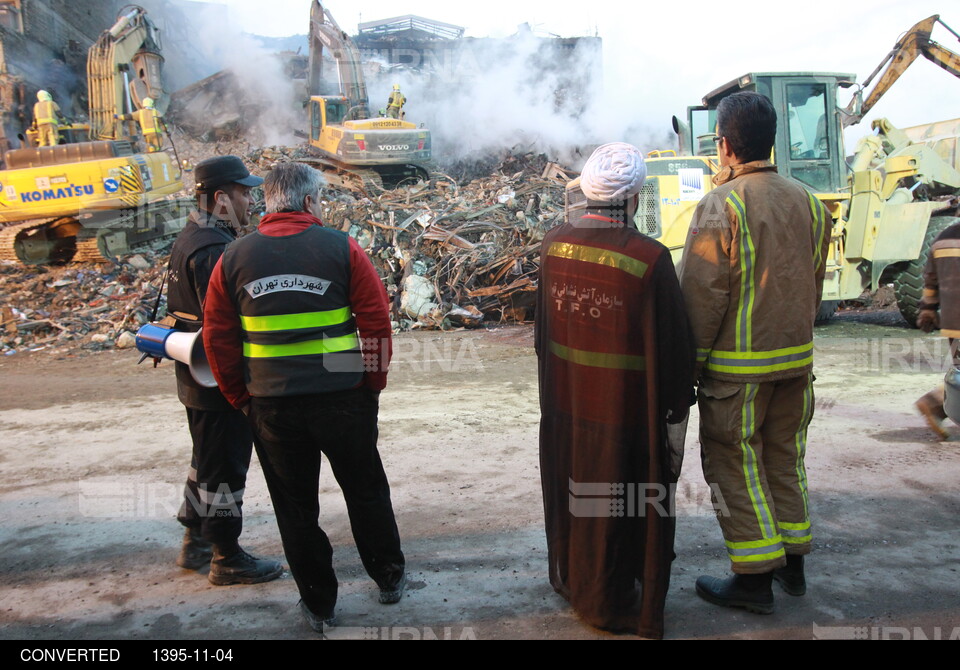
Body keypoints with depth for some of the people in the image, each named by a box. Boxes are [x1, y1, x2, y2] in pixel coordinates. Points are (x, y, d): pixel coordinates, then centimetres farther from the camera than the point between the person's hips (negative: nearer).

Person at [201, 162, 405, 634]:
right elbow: (377, 321, -8)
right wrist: (373, 384, 4)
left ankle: (318, 604, 27)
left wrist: (240, 398, 11)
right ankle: (389, 578, 35)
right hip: (343, 399, -1)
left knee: (295, 506, 15)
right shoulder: (341, 248, -6)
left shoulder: (235, 257, 1)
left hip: (271, 405, 1)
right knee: (365, 490, 19)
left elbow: (217, 337, 2)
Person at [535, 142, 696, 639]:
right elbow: (673, 347, -15)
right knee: (624, 507, 13)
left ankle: (572, 580, 44)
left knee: (572, 495, 23)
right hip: (625, 409, -5)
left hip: (563, 404, 5)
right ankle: (616, 605, 30)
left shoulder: (554, 244, -5)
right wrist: (675, 412, -3)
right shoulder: (650, 259, -22)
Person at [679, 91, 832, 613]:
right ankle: (792, 563, 30)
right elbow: (814, 286, 13)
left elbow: (701, 297, -16)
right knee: (784, 459, 19)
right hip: (797, 360, 7)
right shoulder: (807, 203, 6)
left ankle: (755, 579, 12)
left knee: (734, 467, 5)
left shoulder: (721, 205, -15)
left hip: (737, 369, -7)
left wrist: (692, 362, -7)